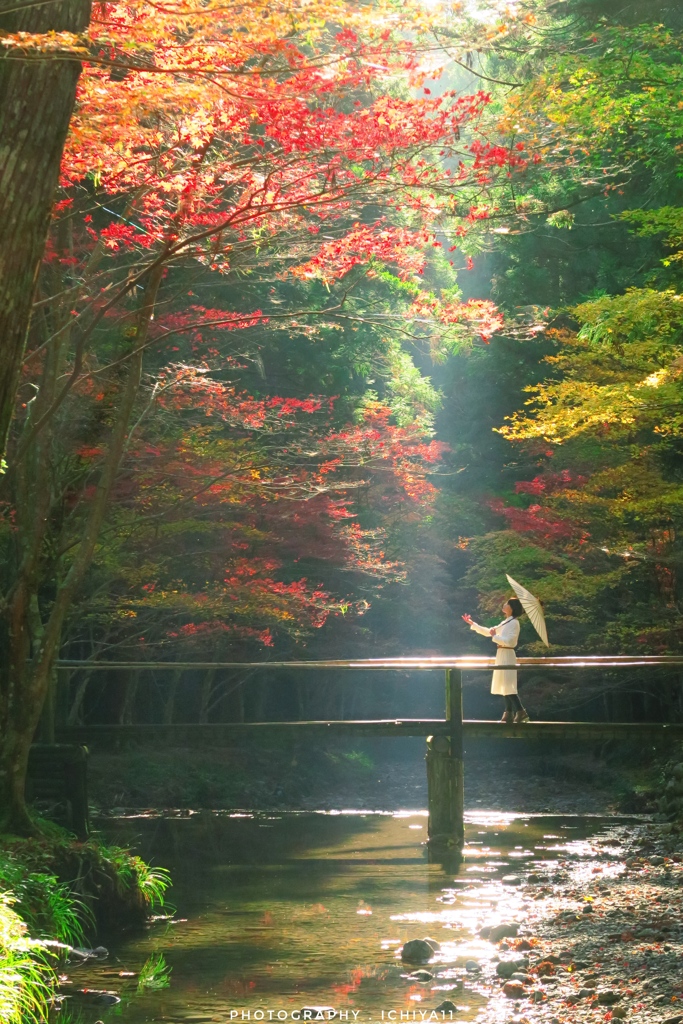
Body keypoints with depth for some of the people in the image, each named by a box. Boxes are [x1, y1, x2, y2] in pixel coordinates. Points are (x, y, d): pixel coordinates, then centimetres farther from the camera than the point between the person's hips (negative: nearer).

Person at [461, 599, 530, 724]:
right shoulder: (505, 623, 17)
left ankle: (521, 712, -15)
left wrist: (494, 636, -12)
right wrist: (472, 623, 23)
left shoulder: (514, 623, -12)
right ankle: (509, 714, 9)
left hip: (507, 655, -9)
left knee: (508, 686, -13)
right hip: (502, 655, 9)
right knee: (505, 686, 8)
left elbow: (508, 641, -22)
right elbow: (488, 632, 24)